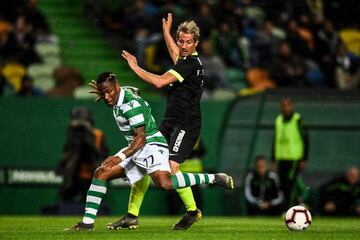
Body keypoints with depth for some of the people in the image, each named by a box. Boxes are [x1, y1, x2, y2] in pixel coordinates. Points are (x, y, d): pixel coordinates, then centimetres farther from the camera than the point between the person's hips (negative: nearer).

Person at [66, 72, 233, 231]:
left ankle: (213, 179, -23)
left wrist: (121, 157, -34)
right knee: (100, 173, 1)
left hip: (152, 145, -10)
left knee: (164, 183, -33)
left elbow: (141, 137, -24)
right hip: (135, 150, 10)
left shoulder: (131, 104, -19)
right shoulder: (120, 98, 10)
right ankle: (87, 222, 2)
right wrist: (104, 96, 40)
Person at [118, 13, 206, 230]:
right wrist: (166, 30, 52)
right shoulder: (186, 59, 13)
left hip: (186, 124, -10)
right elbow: (174, 51, 40)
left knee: (171, 168, -21)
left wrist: (135, 67, -9)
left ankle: (193, 211, -1)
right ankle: (132, 214, 6)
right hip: (170, 121, 10)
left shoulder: (191, 63, -15)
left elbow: (159, 82, -19)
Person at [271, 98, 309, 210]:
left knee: (290, 184, -14)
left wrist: (304, 160, -10)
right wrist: (273, 159, 17)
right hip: (281, 158, 6)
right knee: (283, 185, 5)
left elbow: (305, 140, -6)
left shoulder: (298, 120, -5)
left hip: (294, 158, -6)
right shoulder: (278, 120, 13)